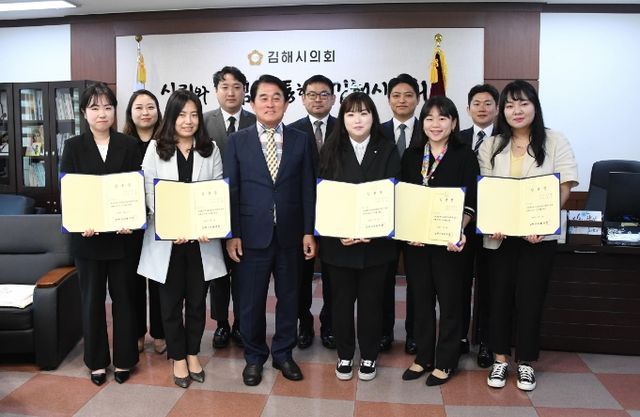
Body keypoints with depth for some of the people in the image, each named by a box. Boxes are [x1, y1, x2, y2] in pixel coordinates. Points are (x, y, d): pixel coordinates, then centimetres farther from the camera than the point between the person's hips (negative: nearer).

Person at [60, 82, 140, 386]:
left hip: (122, 235, 0)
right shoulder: (73, 147, 3)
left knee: (123, 297, 9)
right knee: (92, 300, 10)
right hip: (87, 236, 1)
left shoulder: (128, 145, 3)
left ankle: (124, 359, 22)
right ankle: (97, 361, 25)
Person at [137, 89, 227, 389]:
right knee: (170, 301, 9)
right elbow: (150, 194, -3)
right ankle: (178, 358, 25)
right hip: (166, 238, -1)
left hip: (201, 238, 1)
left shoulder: (210, 150, 5)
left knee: (197, 299, 11)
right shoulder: (155, 149, 2)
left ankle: (193, 353, 29)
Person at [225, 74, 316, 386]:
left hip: (290, 235, 1)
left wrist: (309, 232, -2)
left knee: (288, 297, 12)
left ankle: (283, 354, 30)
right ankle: (254, 357, 27)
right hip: (252, 235, -1)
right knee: (251, 301, 8)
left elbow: (308, 189, 3)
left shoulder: (301, 141, 5)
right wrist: (232, 234, -6)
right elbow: (230, 190, 0)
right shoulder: (237, 141, 3)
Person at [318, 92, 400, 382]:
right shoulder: (330, 151, 3)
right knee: (342, 299, 10)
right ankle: (344, 355, 27)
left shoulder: (387, 151, 2)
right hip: (338, 242, 0)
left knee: (371, 300, 10)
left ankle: (369, 356, 28)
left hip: (376, 241, 0)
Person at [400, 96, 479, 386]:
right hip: (414, 240, 3)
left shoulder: (465, 156, -3)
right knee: (421, 300, 13)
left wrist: (459, 231, -21)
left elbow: (470, 203, -6)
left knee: (449, 301, 8)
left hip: (448, 241, -3)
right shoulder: (411, 156, 8)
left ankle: (445, 362, 23)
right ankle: (423, 357, 28)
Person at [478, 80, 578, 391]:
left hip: (539, 235, -1)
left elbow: (564, 188, -3)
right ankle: (500, 358, 23)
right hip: (499, 235, 2)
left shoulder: (555, 142, 2)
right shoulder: (491, 146, 7)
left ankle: (526, 361, 23)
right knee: (500, 296, 8)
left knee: (530, 297, 6)